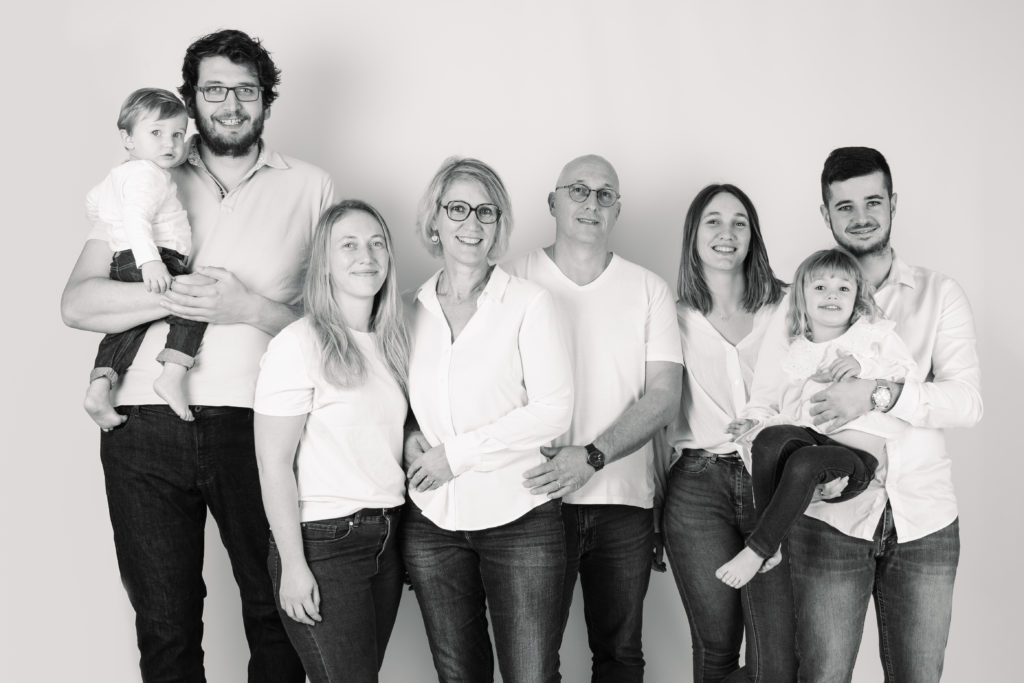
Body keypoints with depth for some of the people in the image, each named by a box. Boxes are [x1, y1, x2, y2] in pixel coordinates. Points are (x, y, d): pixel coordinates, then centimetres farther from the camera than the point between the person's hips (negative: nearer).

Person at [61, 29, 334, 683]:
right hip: (146, 427, 1)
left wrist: (250, 309, -13)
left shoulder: (310, 187, 9)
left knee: (275, 616, 7)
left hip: (256, 426, -1)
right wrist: (176, 295, -14)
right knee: (165, 628, 10)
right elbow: (78, 301, 2)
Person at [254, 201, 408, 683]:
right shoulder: (298, 344, -11)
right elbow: (273, 463, -12)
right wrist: (294, 566, -14)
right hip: (323, 544, -6)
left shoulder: (390, 344, 10)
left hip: (385, 539, 7)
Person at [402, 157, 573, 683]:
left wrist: (457, 453, -13)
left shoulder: (528, 303, -4)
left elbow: (553, 411, -10)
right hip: (431, 522, 3)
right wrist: (409, 439, -5)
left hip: (519, 520, -3)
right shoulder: (410, 310, 6)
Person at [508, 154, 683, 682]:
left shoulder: (647, 289, 7)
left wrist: (592, 456, -17)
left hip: (623, 501, 2)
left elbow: (664, 396, -2)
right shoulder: (515, 281, 3)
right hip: (537, 499, -2)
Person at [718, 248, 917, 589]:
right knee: (769, 439, -32)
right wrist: (756, 418, 7)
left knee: (804, 462, -36)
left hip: (858, 450, -3)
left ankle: (757, 549, -25)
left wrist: (863, 367, -12)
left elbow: (907, 376, 2)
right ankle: (773, 542, -22)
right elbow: (783, 404, 27)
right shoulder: (796, 353, 24)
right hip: (807, 437, 4)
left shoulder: (875, 334, 13)